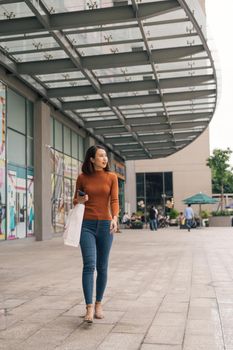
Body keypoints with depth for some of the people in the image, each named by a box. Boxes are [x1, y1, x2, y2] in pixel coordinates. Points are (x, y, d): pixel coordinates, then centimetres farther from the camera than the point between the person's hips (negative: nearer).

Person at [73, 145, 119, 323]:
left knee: (102, 267, 8)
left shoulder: (112, 177, 2)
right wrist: (79, 200, -10)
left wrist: (114, 218, -25)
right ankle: (89, 308, -14)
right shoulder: (82, 178, 3)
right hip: (87, 225, -1)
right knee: (89, 265, -14)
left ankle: (98, 304, 23)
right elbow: (76, 201, 13)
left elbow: (114, 200, -7)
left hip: (105, 225, 1)